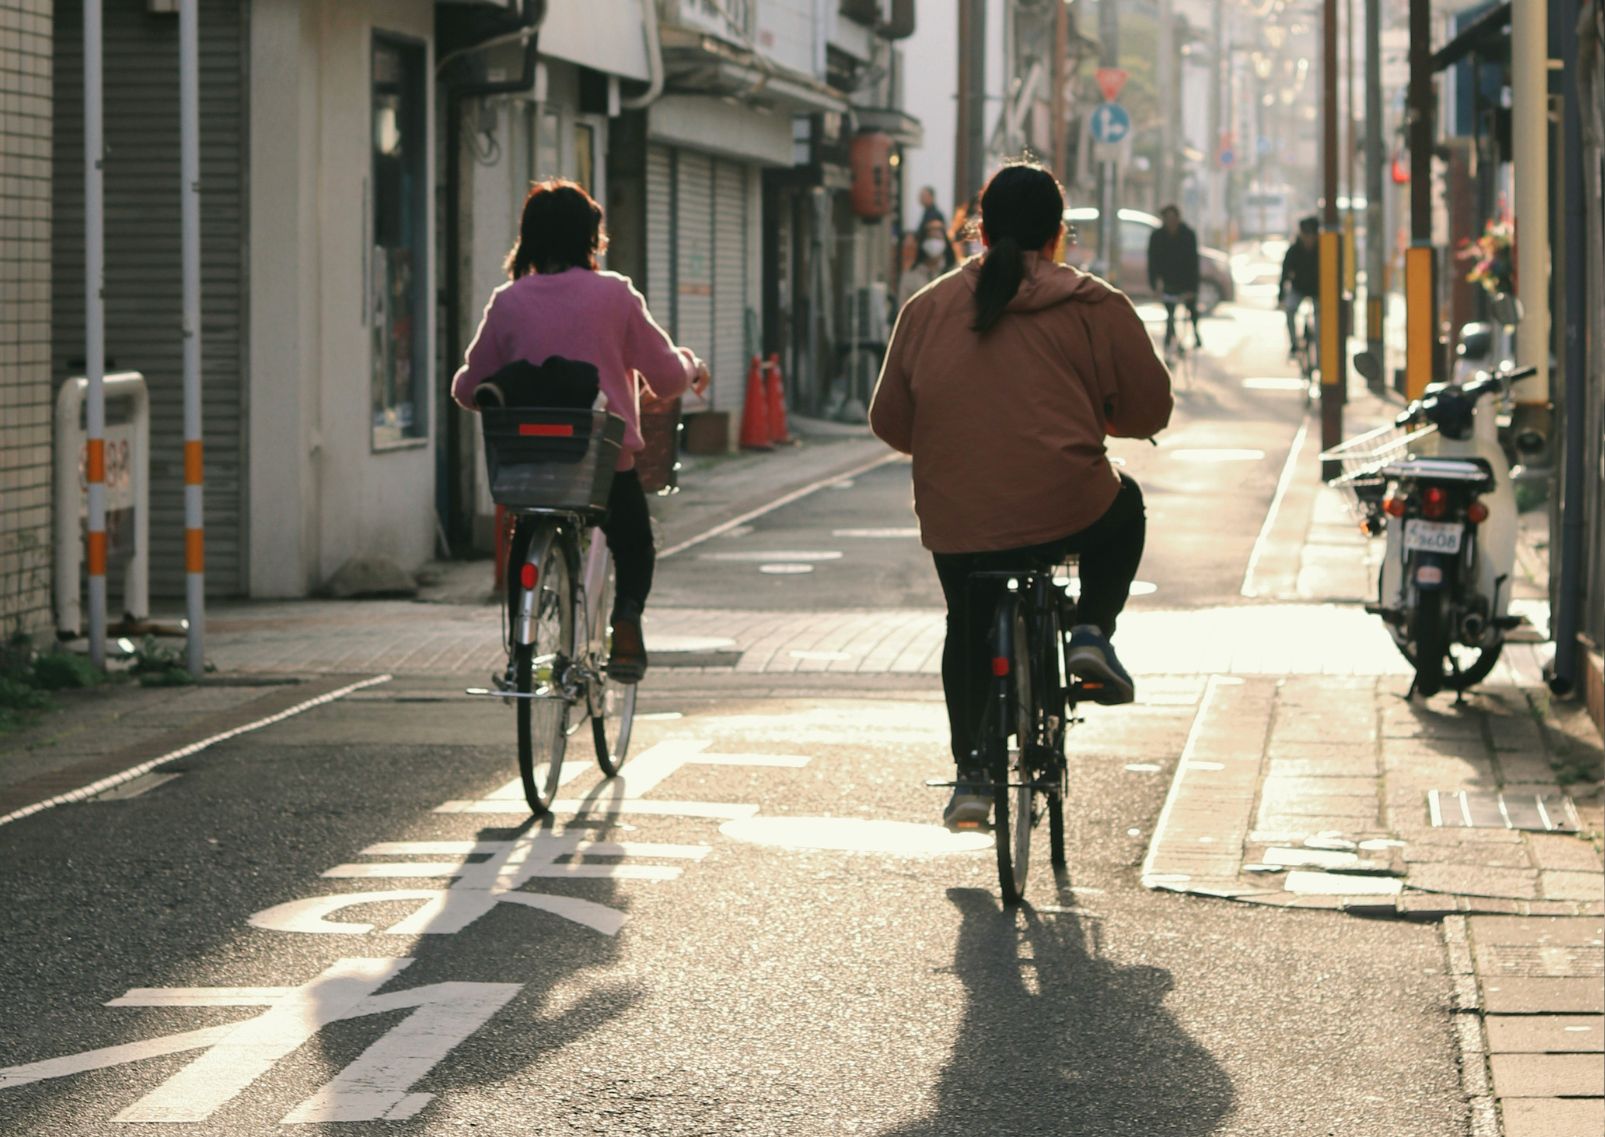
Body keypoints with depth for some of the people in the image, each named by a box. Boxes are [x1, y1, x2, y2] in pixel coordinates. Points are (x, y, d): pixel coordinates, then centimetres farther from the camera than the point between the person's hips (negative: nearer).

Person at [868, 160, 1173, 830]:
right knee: (1124, 506, 31)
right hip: (1067, 514, -2)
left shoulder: (927, 309, 7)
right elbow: (1148, 409, 3)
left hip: (956, 527, 2)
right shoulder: (1093, 308, 0)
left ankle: (970, 774, 23)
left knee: (969, 631, 28)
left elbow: (889, 421, 11)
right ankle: (1092, 630, 14)